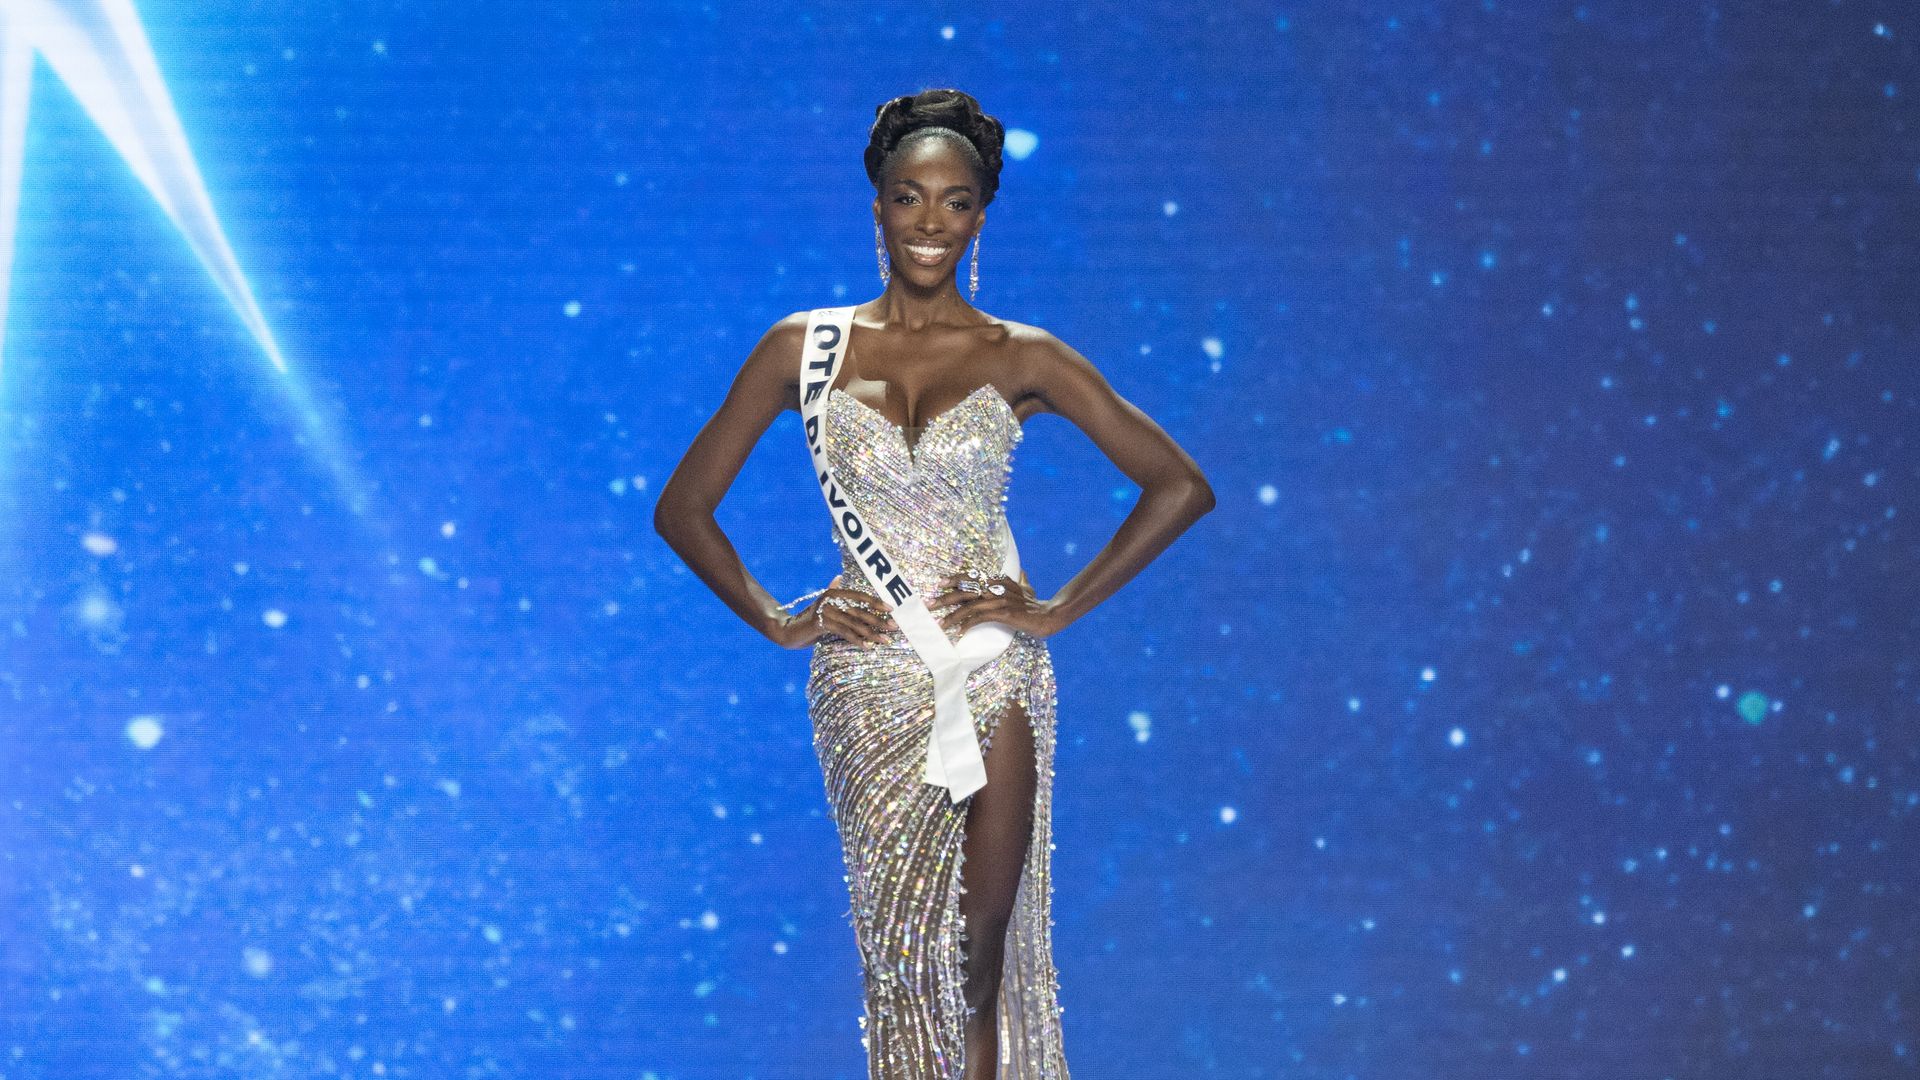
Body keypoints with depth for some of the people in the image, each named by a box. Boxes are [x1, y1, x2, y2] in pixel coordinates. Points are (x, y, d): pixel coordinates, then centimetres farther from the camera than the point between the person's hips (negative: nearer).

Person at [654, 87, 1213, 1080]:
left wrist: (1060, 609, -3)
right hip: (870, 680, 0)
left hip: (997, 676, 0)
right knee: (901, 940, 2)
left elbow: (1180, 486, 2)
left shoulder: (1022, 359, 2)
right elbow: (683, 506, 8)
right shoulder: (805, 348, 3)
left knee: (985, 942, 2)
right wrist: (778, 621, -2)